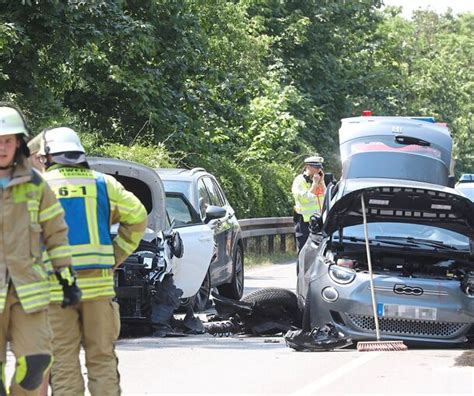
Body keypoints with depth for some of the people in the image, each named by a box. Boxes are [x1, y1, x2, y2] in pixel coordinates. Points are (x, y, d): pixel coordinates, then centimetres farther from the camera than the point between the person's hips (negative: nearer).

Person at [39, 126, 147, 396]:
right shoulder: (102, 184, 8)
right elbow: (137, 217, 5)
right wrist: (116, 256, 8)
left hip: (56, 288, -2)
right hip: (98, 283, 2)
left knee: (64, 363, 2)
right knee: (102, 358, 10)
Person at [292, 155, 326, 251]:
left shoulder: (319, 180, 15)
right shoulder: (299, 181, -6)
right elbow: (306, 199, -17)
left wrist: (321, 182, -2)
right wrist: (314, 184, -13)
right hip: (304, 222, -6)